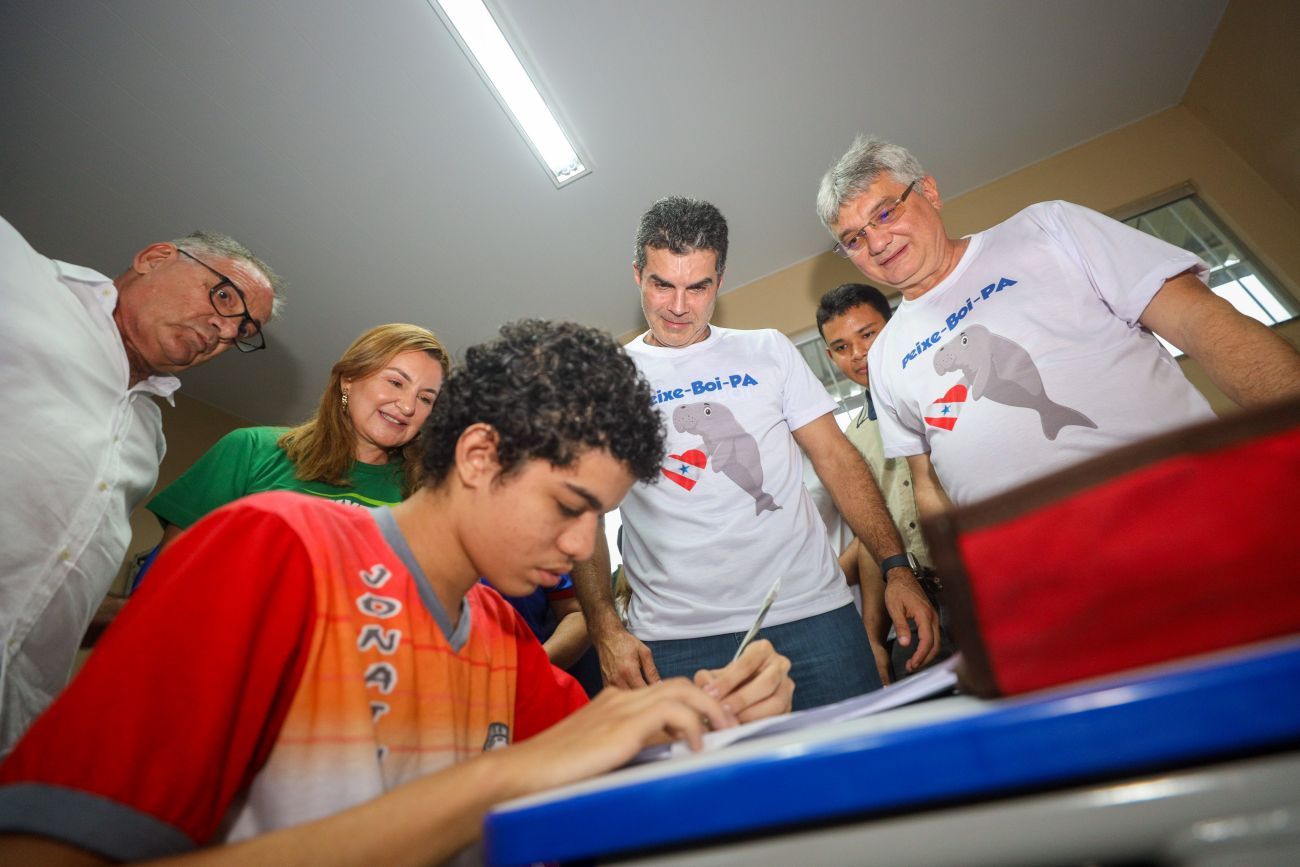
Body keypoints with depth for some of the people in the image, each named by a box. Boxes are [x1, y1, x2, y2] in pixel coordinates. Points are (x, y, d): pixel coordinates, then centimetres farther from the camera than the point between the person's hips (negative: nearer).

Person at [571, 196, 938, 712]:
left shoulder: (768, 351, 8)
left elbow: (836, 459, 6)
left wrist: (896, 568, -3)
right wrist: (604, 629, -8)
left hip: (811, 611, 2)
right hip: (676, 640, -1)